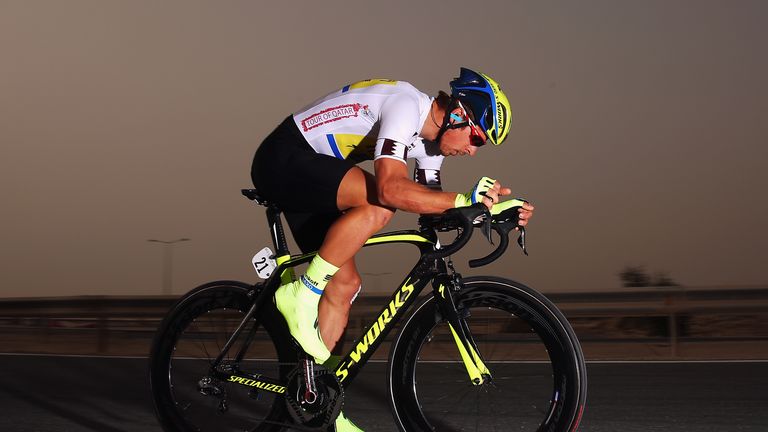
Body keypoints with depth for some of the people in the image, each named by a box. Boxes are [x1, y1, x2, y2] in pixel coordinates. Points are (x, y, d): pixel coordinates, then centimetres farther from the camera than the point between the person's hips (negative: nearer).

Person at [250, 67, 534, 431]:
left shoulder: (430, 136, 6)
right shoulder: (406, 107, -23)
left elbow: (432, 206, 8)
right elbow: (390, 189, -36)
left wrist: (489, 208, -5)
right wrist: (465, 201, -37)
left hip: (304, 174, 10)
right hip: (283, 159, -10)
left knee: (344, 283, 4)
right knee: (378, 204, -30)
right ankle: (302, 294, -16)